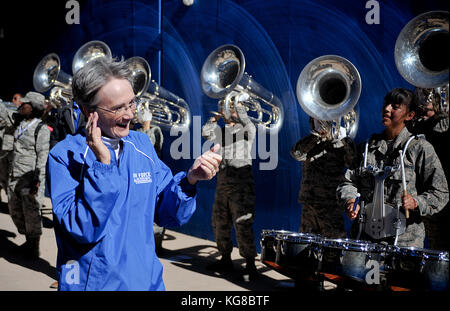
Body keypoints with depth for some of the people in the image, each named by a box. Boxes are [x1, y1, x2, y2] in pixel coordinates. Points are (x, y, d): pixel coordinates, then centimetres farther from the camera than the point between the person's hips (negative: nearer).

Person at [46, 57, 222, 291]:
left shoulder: (142, 144, 1)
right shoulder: (64, 156, -13)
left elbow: (168, 216, 1)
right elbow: (84, 230, -22)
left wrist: (189, 179, -16)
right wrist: (102, 164, -26)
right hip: (93, 283, -4)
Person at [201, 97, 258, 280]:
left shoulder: (246, 130, 6)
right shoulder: (220, 131, 18)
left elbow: (248, 125, -16)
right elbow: (206, 132, 3)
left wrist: (238, 104, -8)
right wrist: (217, 116, 4)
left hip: (242, 180, -6)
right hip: (222, 180, 6)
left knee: (243, 224, -11)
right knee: (219, 222, 11)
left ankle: (250, 265, -4)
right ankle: (225, 259, 26)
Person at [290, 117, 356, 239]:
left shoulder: (339, 143, 6)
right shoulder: (308, 143, 10)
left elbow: (353, 162, -9)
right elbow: (296, 153, -12)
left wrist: (344, 140, -21)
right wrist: (316, 135, -18)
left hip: (332, 205, -2)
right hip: (309, 204, 2)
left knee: (335, 238, -6)